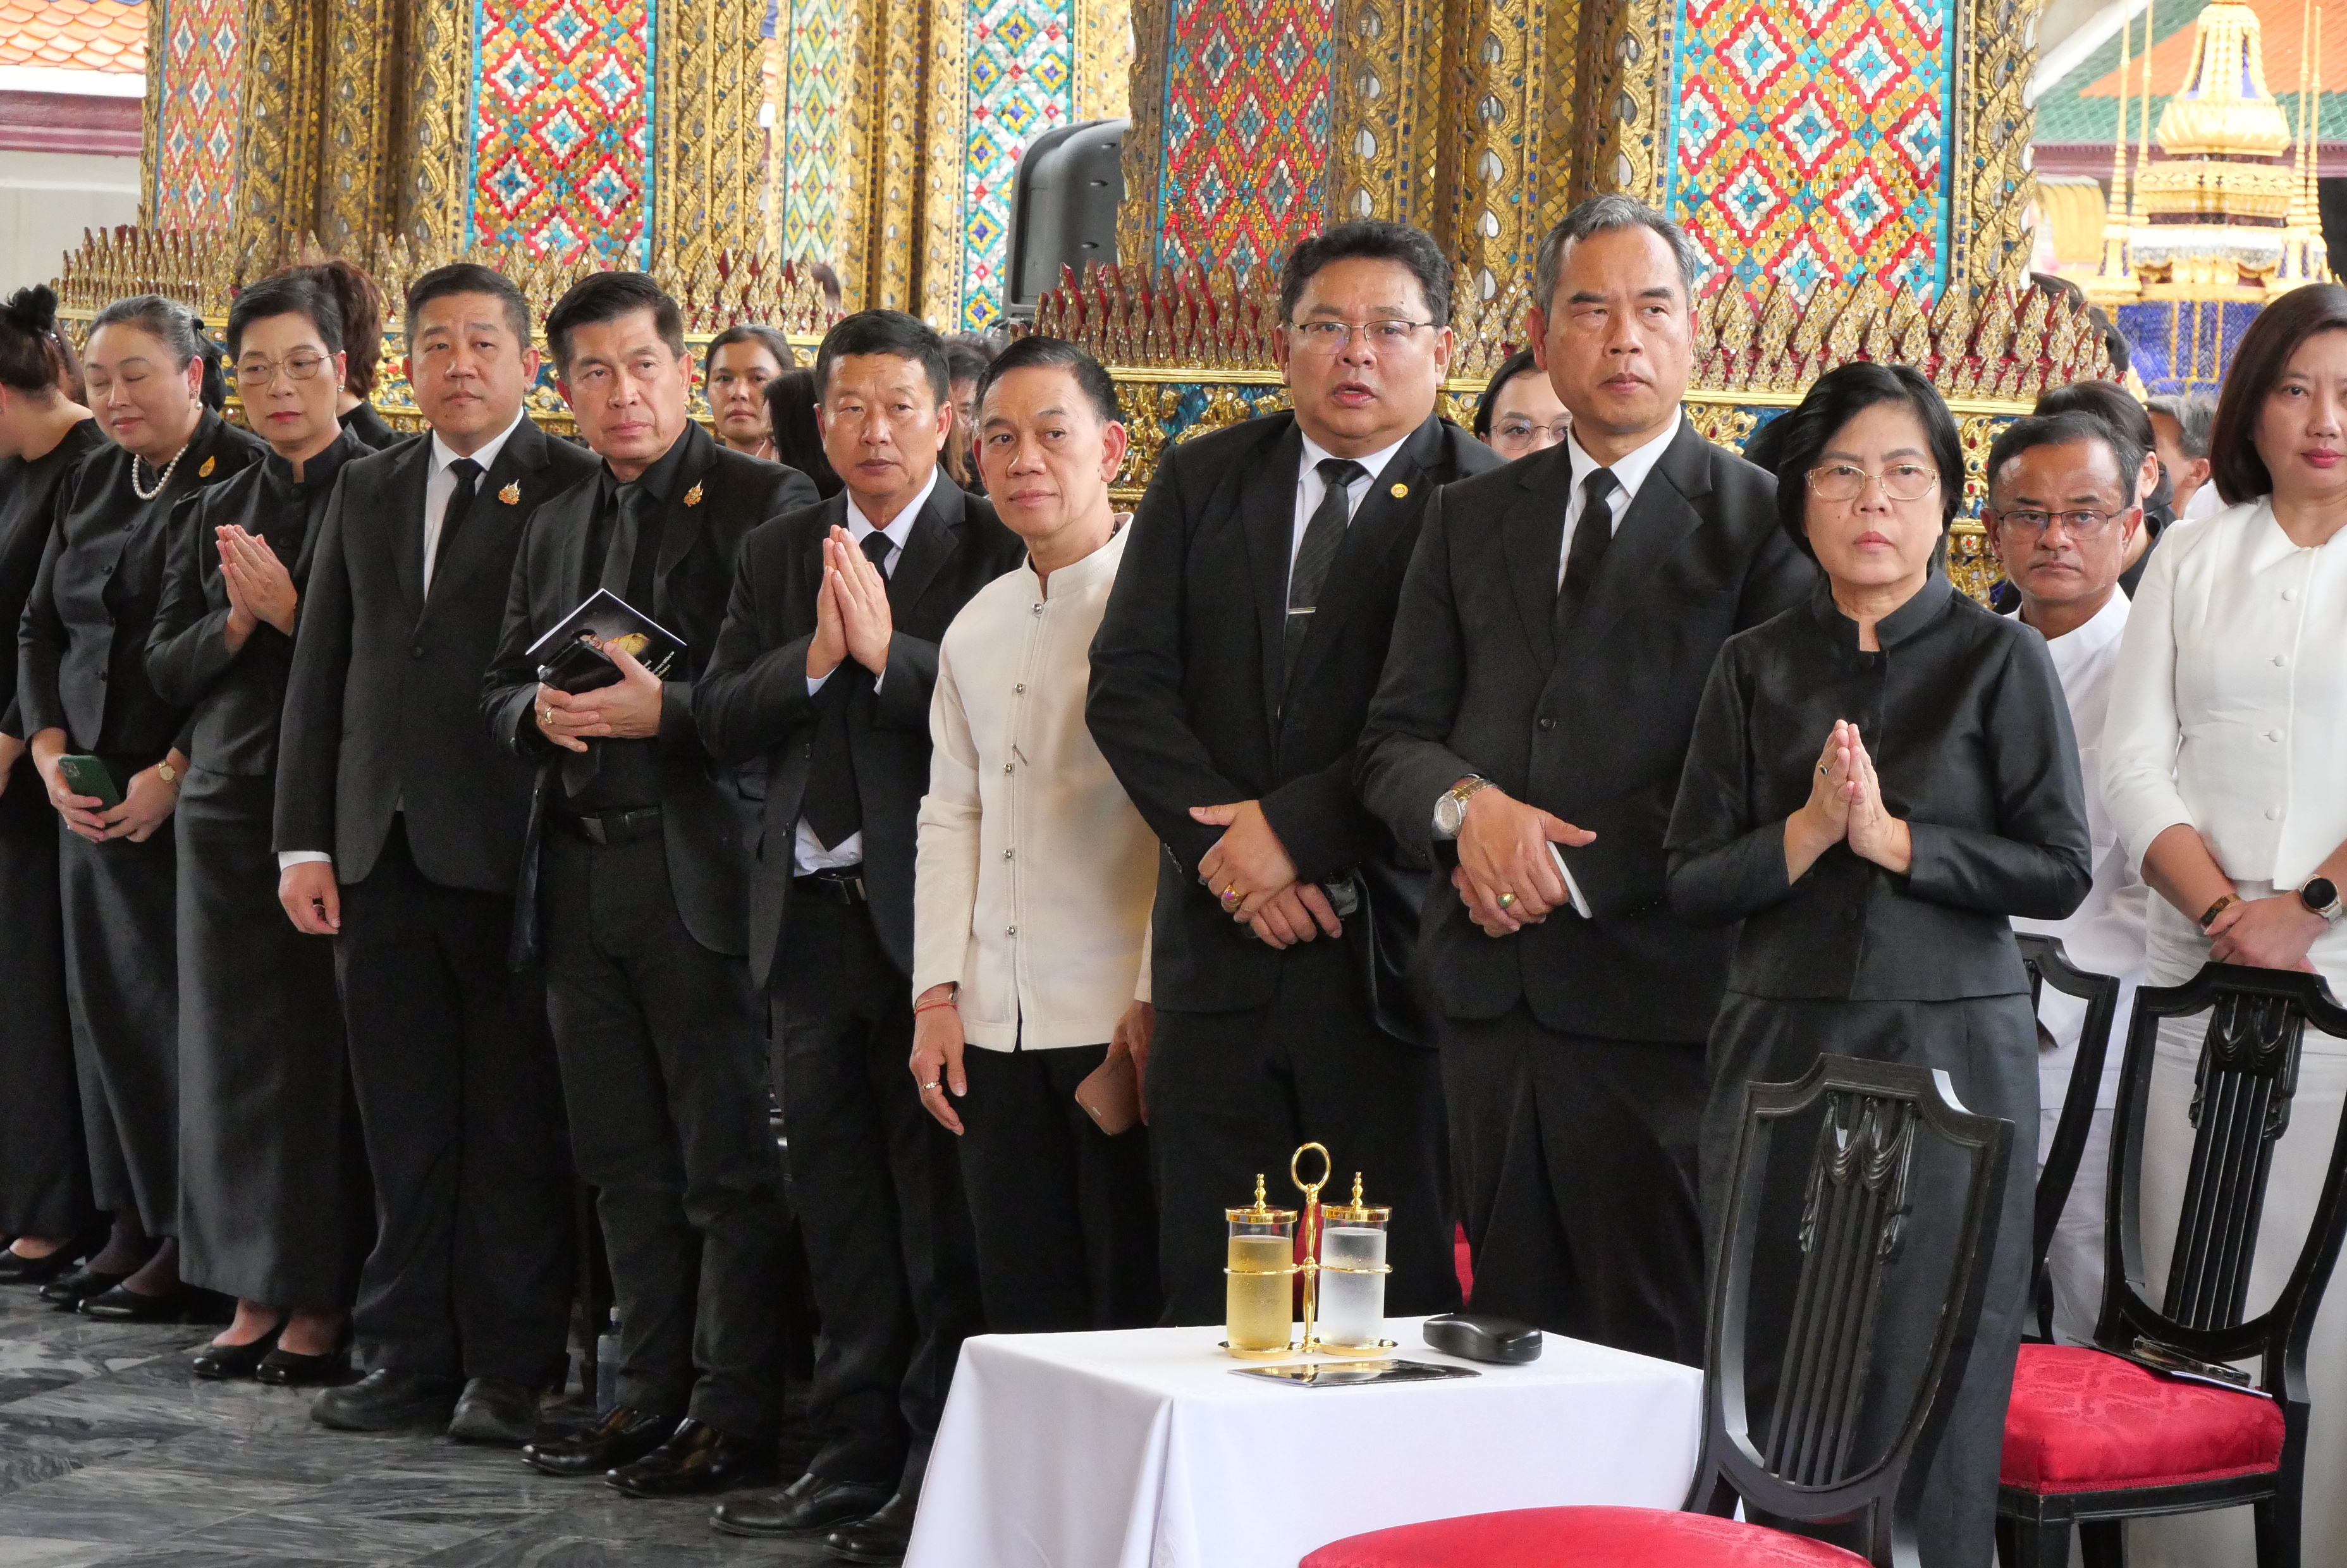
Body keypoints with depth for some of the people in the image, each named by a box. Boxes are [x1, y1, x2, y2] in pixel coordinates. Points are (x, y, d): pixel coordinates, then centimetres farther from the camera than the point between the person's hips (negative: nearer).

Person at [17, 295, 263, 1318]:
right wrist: (50, 753, 1)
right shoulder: (89, 486, 13)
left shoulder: (245, 479, -9)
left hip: (190, 796, -7)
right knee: (104, 1002, 8)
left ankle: (191, 1242, 5)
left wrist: (175, 775, -17)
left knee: (183, 1006, -4)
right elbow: (40, 627, 16)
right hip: (90, 794, 7)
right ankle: (133, 1224, 17)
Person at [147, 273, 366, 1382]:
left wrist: (292, 612, -14)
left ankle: (324, 1304, 4)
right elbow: (165, 666, 11)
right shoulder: (217, 514, 15)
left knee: (328, 1049, -4)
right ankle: (254, 1295, 14)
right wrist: (236, 622, -6)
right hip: (231, 802, 5)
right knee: (234, 1043, 6)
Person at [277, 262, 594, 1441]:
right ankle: (409, 1357, 17)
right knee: (403, 1122, 9)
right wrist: (304, 841, 7)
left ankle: (511, 1371, 8)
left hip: (509, 848, -5)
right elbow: (319, 670, 14)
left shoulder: (575, 491, -2)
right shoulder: (365, 492, 15)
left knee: (517, 1124, 1)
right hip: (383, 847, 5)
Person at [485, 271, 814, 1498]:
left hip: (701, 873, -7)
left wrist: (664, 712, -21)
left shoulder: (764, 501, -5)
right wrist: (540, 713, -2)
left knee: (729, 1160, -2)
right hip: (579, 876, 7)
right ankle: (651, 1392, 21)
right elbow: (501, 691, 20)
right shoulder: (557, 527, 17)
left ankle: (736, 1413, 5)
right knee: (625, 1163, 12)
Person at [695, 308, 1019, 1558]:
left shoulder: (994, 551, -3)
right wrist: (814, 654, -12)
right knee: (838, 1206, 11)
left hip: (935, 910, -5)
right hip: (814, 914, 5)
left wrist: (890, 650, -23)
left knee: (944, 1208, -2)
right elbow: (721, 723, 4)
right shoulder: (775, 554, 13)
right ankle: (854, 1457, 19)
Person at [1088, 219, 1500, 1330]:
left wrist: (1292, 825, -14)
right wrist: (1221, 841, -8)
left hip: (1387, 949, -4)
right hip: (1220, 947, 4)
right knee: (1207, 1292, 6)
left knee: (1400, 1297, 0)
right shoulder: (1202, 483, 13)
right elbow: (1126, 685, 6)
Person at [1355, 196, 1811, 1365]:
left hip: (1657, 1000, -4)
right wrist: (1468, 804, -10)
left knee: (1656, 1348, -4)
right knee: (1508, 1338, 7)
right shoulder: (1469, 520, 17)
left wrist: (1577, 870, -11)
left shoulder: (1762, 520, 1)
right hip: (1491, 994, 4)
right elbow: (1394, 738, 12)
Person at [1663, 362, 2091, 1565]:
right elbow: (1691, 885, 5)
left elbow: (2060, 869, -4)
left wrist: (1894, 837, -10)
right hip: (1780, 1049, 2)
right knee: (1769, 1395, -1)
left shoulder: (2002, 661, 4)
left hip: (1948, 1050, -2)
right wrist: (1810, 829, -10)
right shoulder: (1755, 667, 10)